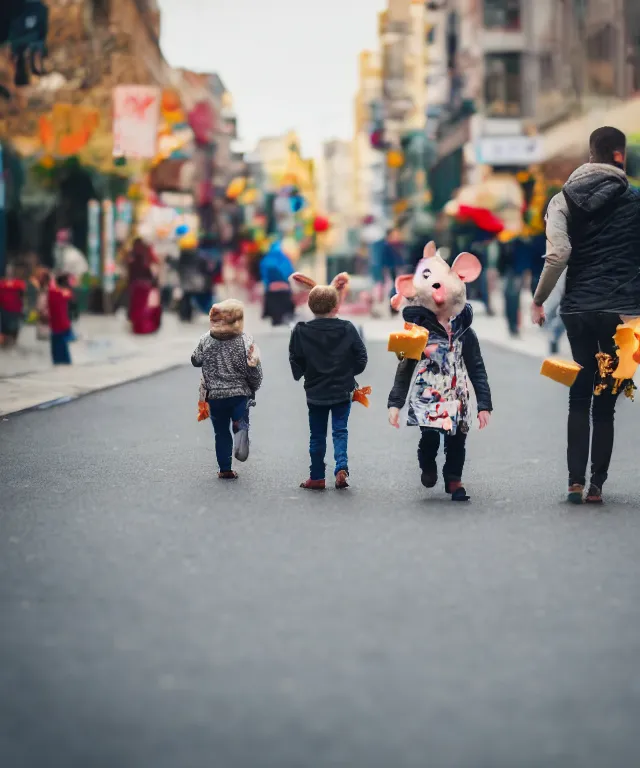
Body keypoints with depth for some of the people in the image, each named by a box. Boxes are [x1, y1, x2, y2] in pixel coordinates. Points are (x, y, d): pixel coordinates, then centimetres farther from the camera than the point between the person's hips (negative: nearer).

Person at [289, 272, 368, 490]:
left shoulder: (301, 332, -10)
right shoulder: (347, 329, -9)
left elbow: (295, 361, -4)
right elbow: (361, 357, -2)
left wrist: (302, 375, 16)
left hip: (315, 392, 1)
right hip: (342, 390, -1)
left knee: (317, 435, 11)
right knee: (340, 430, 7)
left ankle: (317, 477, 15)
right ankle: (342, 466, -13)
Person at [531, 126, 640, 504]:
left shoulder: (565, 200, 3)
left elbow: (557, 254, -10)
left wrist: (539, 299, -2)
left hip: (577, 309, 2)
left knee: (579, 397, 12)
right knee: (605, 402, 5)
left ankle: (576, 481, 3)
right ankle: (596, 485, 3)